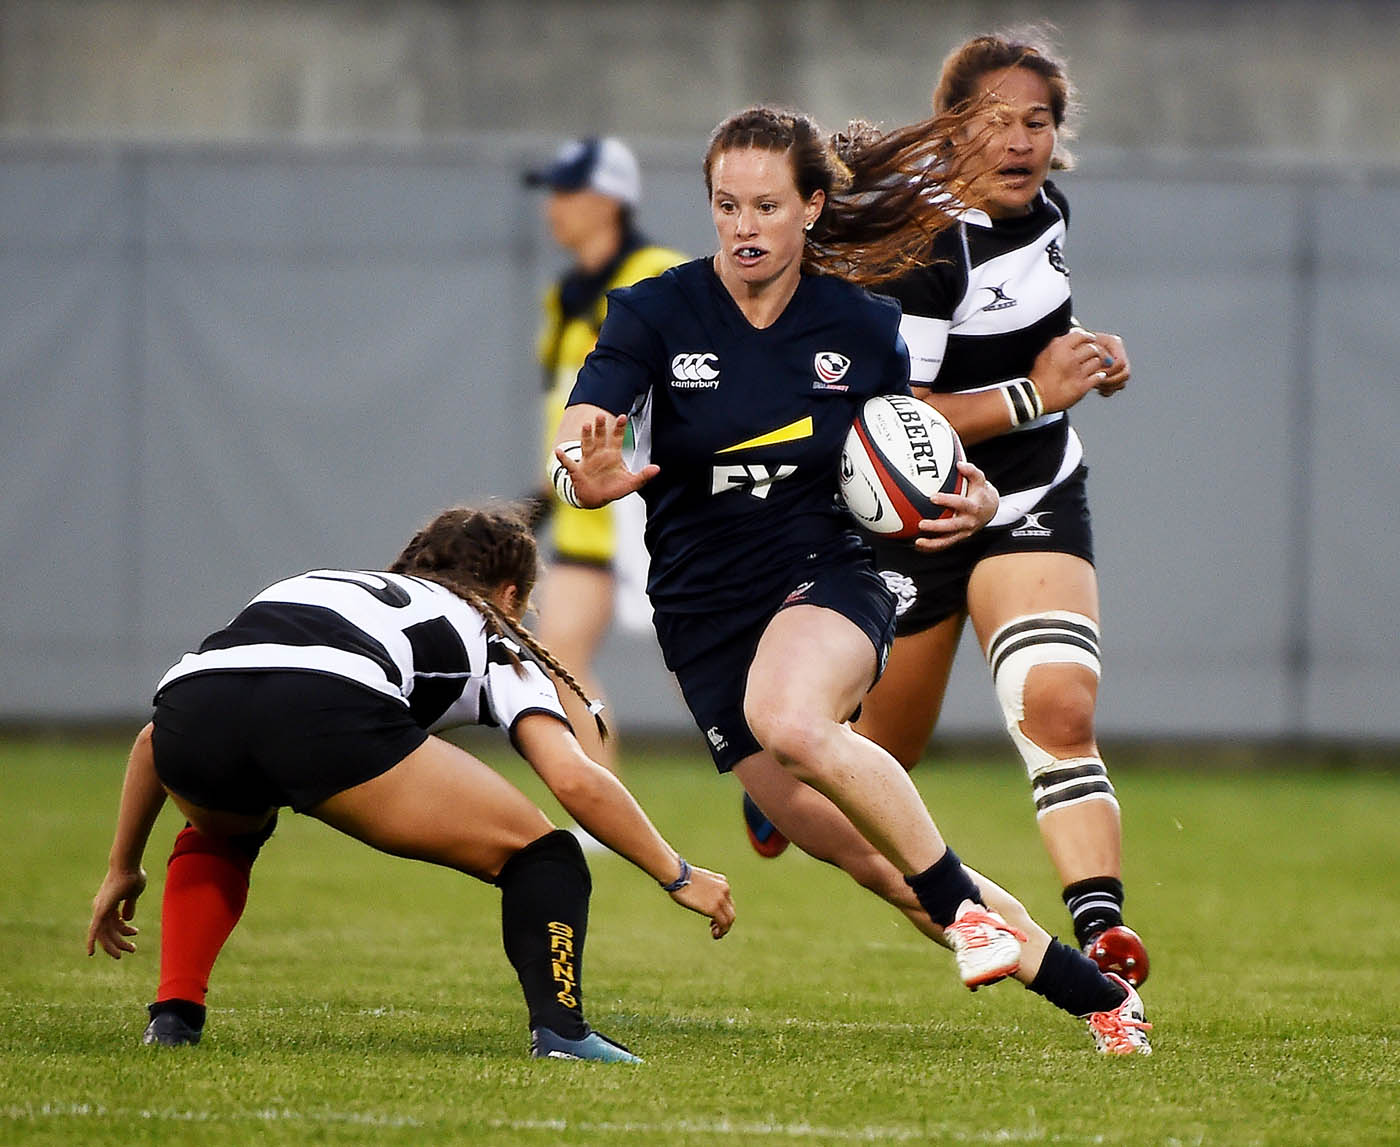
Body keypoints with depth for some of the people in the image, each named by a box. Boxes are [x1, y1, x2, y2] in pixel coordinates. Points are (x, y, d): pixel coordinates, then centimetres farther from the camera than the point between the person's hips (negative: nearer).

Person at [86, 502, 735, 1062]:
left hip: (189, 695, 5)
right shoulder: (492, 643, 31)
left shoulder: (311, 585, 43)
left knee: (222, 833, 41)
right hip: (329, 716, -5)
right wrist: (677, 876, 24)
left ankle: (174, 1014, 23)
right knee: (538, 856, 13)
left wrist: (122, 870, 51)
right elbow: (576, 781, 13)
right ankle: (558, 1027, -9)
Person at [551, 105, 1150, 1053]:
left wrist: (970, 503, -10)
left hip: (828, 581, -2)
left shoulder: (865, 330, -2)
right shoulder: (654, 315, -7)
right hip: (704, 614, 2)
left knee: (788, 721, -38)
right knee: (880, 865, -2)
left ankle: (963, 902, -22)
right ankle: (1095, 994, 11)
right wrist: (590, 471, -45)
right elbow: (577, 444, -21)